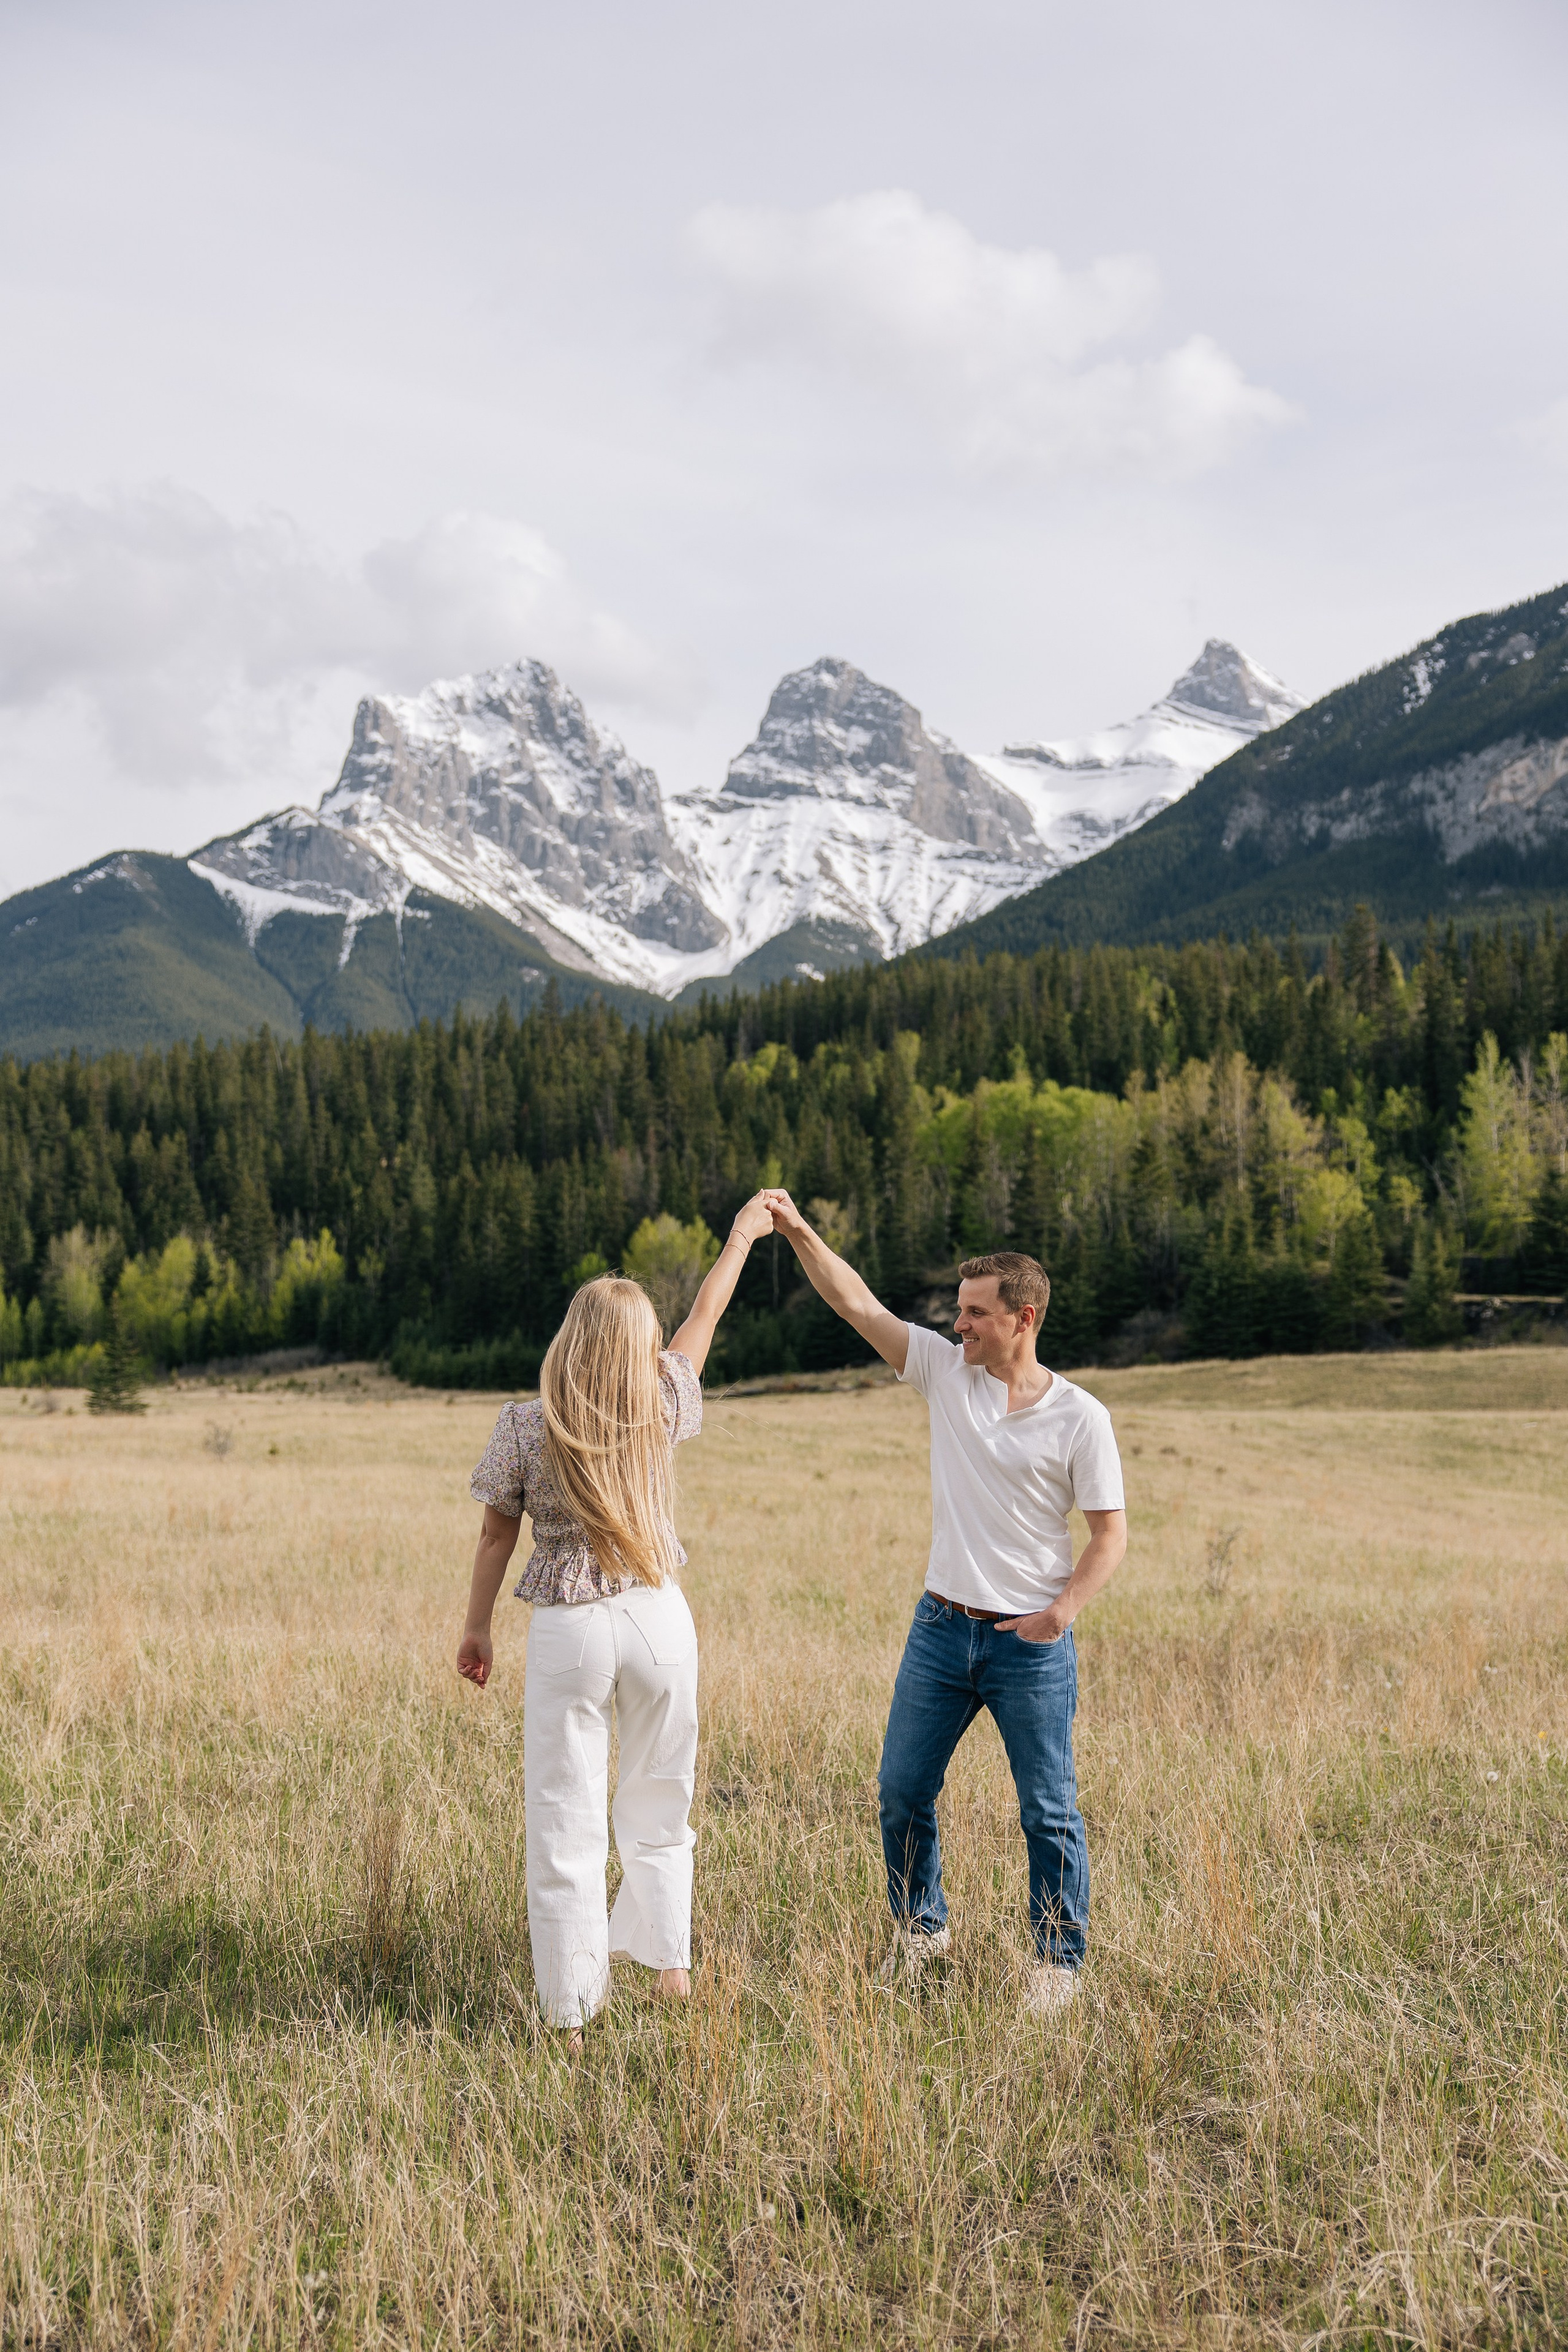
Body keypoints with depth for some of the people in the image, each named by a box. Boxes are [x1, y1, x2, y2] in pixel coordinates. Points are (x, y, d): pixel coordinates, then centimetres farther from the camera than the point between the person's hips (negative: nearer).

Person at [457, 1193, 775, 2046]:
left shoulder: (525, 1428, -9)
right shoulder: (658, 1407, -3)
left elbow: (496, 1535, -1)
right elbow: (702, 1322, 12)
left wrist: (476, 1628, 12)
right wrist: (742, 1236, 27)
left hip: (570, 1632, -3)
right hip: (658, 1620, 3)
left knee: (564, 1824, 3)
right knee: (658, 1806, 20)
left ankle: (572, 2015, 7)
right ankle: (668, 1967, 34)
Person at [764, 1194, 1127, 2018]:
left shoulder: (1080, 1418, -8)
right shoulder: (946, 1371, 2)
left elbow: (1111, 1534, -6)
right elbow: (860, 1305, -2)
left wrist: (1066, 1606, -21)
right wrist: (799, 1233, -12)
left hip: (1031, 1644, -4)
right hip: (941, 1629, 4)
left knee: (1048, 1813, 4)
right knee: (902, 1791, 11)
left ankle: (1059, 1958, 21)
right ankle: (919, 1929, 31)